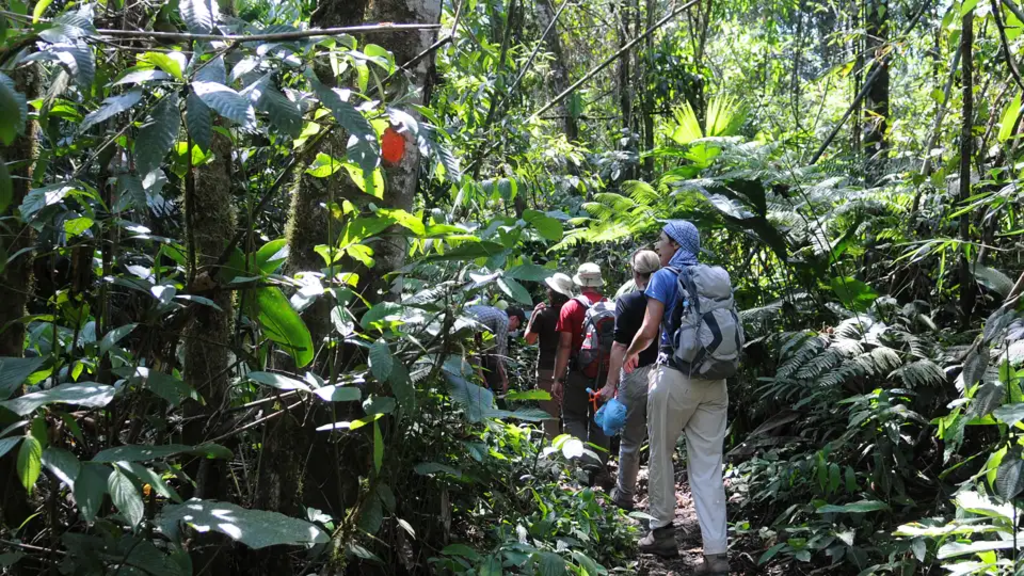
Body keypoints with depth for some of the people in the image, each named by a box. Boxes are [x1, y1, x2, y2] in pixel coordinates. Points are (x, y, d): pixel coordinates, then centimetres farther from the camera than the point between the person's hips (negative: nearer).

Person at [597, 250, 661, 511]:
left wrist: (611, 383, -8)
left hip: (636, 375, -3)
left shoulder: (627, 302, -9)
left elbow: (619, 345, -12)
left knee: (630, 441, 9)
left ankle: (624, 495, 19)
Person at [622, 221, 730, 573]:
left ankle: (663, 532, 21)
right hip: (714, 379, 5)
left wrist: (630, 354, 11)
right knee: (708, 466, 2)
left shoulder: (665, 277, -2)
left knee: (661, 454, 13)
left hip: (676, 375, -4)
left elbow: (648, 331, -8)